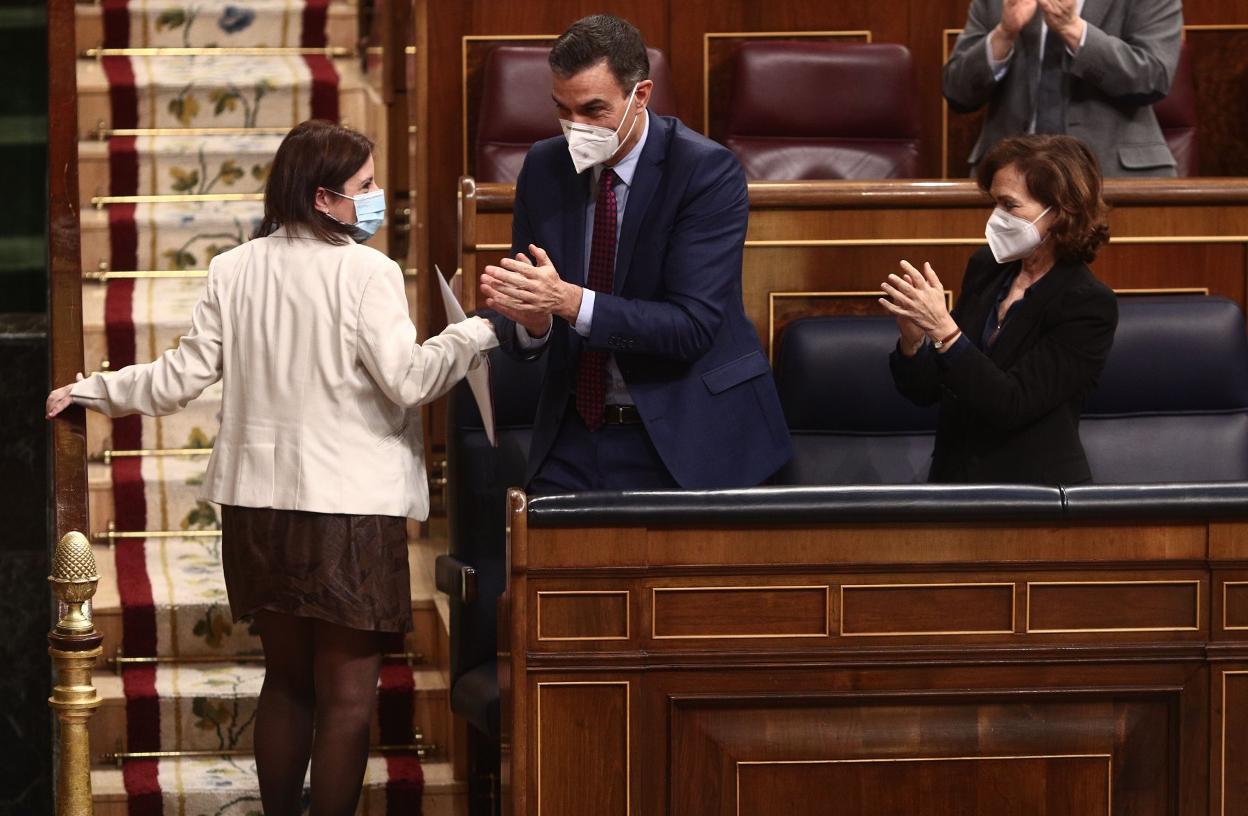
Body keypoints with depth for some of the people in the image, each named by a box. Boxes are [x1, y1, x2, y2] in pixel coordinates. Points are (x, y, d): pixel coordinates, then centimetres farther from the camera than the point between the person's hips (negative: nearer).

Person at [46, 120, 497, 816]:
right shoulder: (366, 273, -12)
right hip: (349, 509, -6)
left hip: (261, 502, 6)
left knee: (287, 680, 19)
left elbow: (186, 375, 4)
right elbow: (406, 380, -17)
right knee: (348, 697, 0)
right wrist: (478, 334, -6)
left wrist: (92, 391, 18)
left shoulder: (236, 270, 4)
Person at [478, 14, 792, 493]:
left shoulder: (707, 171, -13)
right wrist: (532, 321, -21)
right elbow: (520, 339, 4)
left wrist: (571, 301, -30)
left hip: (684, 435, -4)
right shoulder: (543, 169, 3)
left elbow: (693, 325, -21)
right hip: (575, 436, 4)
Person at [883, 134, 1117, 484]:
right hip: (952, 480, 5)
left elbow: (1011, 405, -17)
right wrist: (913, 339, -9)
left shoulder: (1090, 306, -9)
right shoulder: (985, 268, 9)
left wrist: (944, 330, -24)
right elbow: (926, 391, 11)